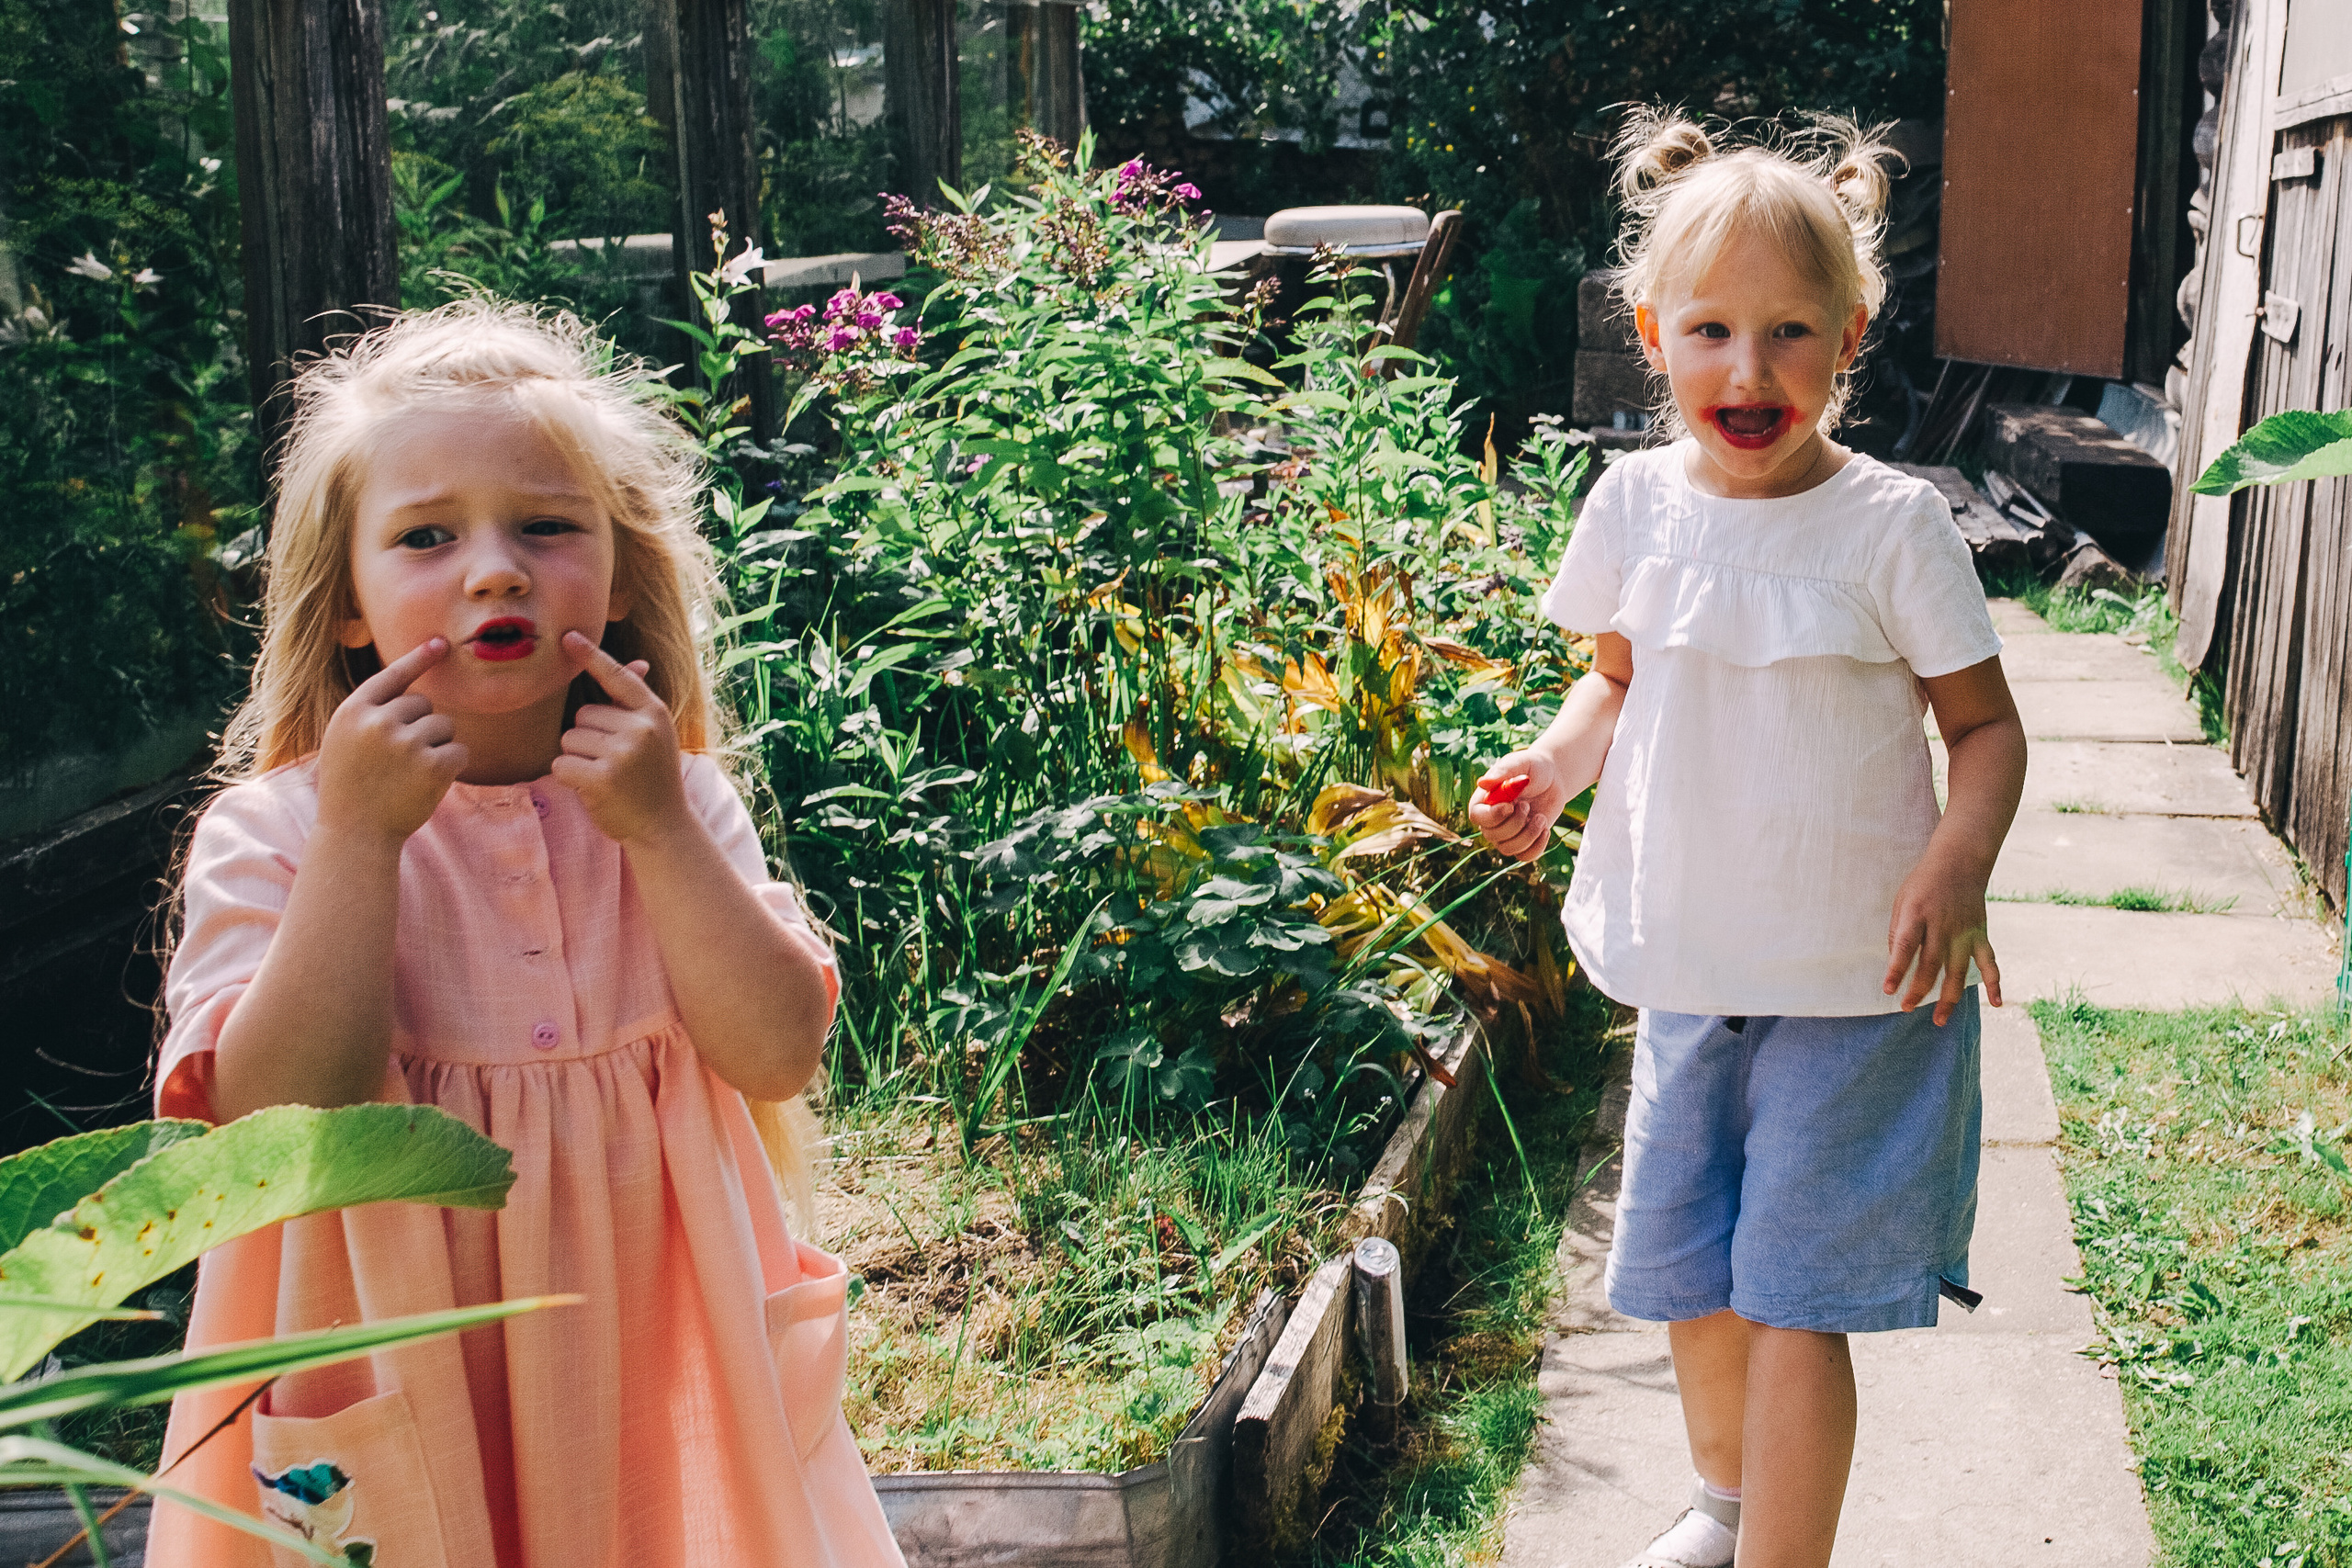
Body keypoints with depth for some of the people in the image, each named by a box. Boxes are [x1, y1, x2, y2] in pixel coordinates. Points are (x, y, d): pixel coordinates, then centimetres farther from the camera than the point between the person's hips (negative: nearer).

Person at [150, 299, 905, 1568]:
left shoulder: (676, 802, -2)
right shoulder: (272, 831, -9)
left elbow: (780, 1055, -11)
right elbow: (281, 1113, -20)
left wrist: (658, 829, -19)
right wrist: (357, 834, -24)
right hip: (400, 1357, -2)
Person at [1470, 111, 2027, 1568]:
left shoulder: (1891, 523, -13)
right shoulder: (1635, 504, -3)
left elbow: (1986, 724, -6)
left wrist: (1960, 862, -24)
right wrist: (1555, 764, -7)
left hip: (1856, 982, -4)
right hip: (1689, 967, 5)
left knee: (1796, 1294, -2)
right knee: (1685, 1273, 18)